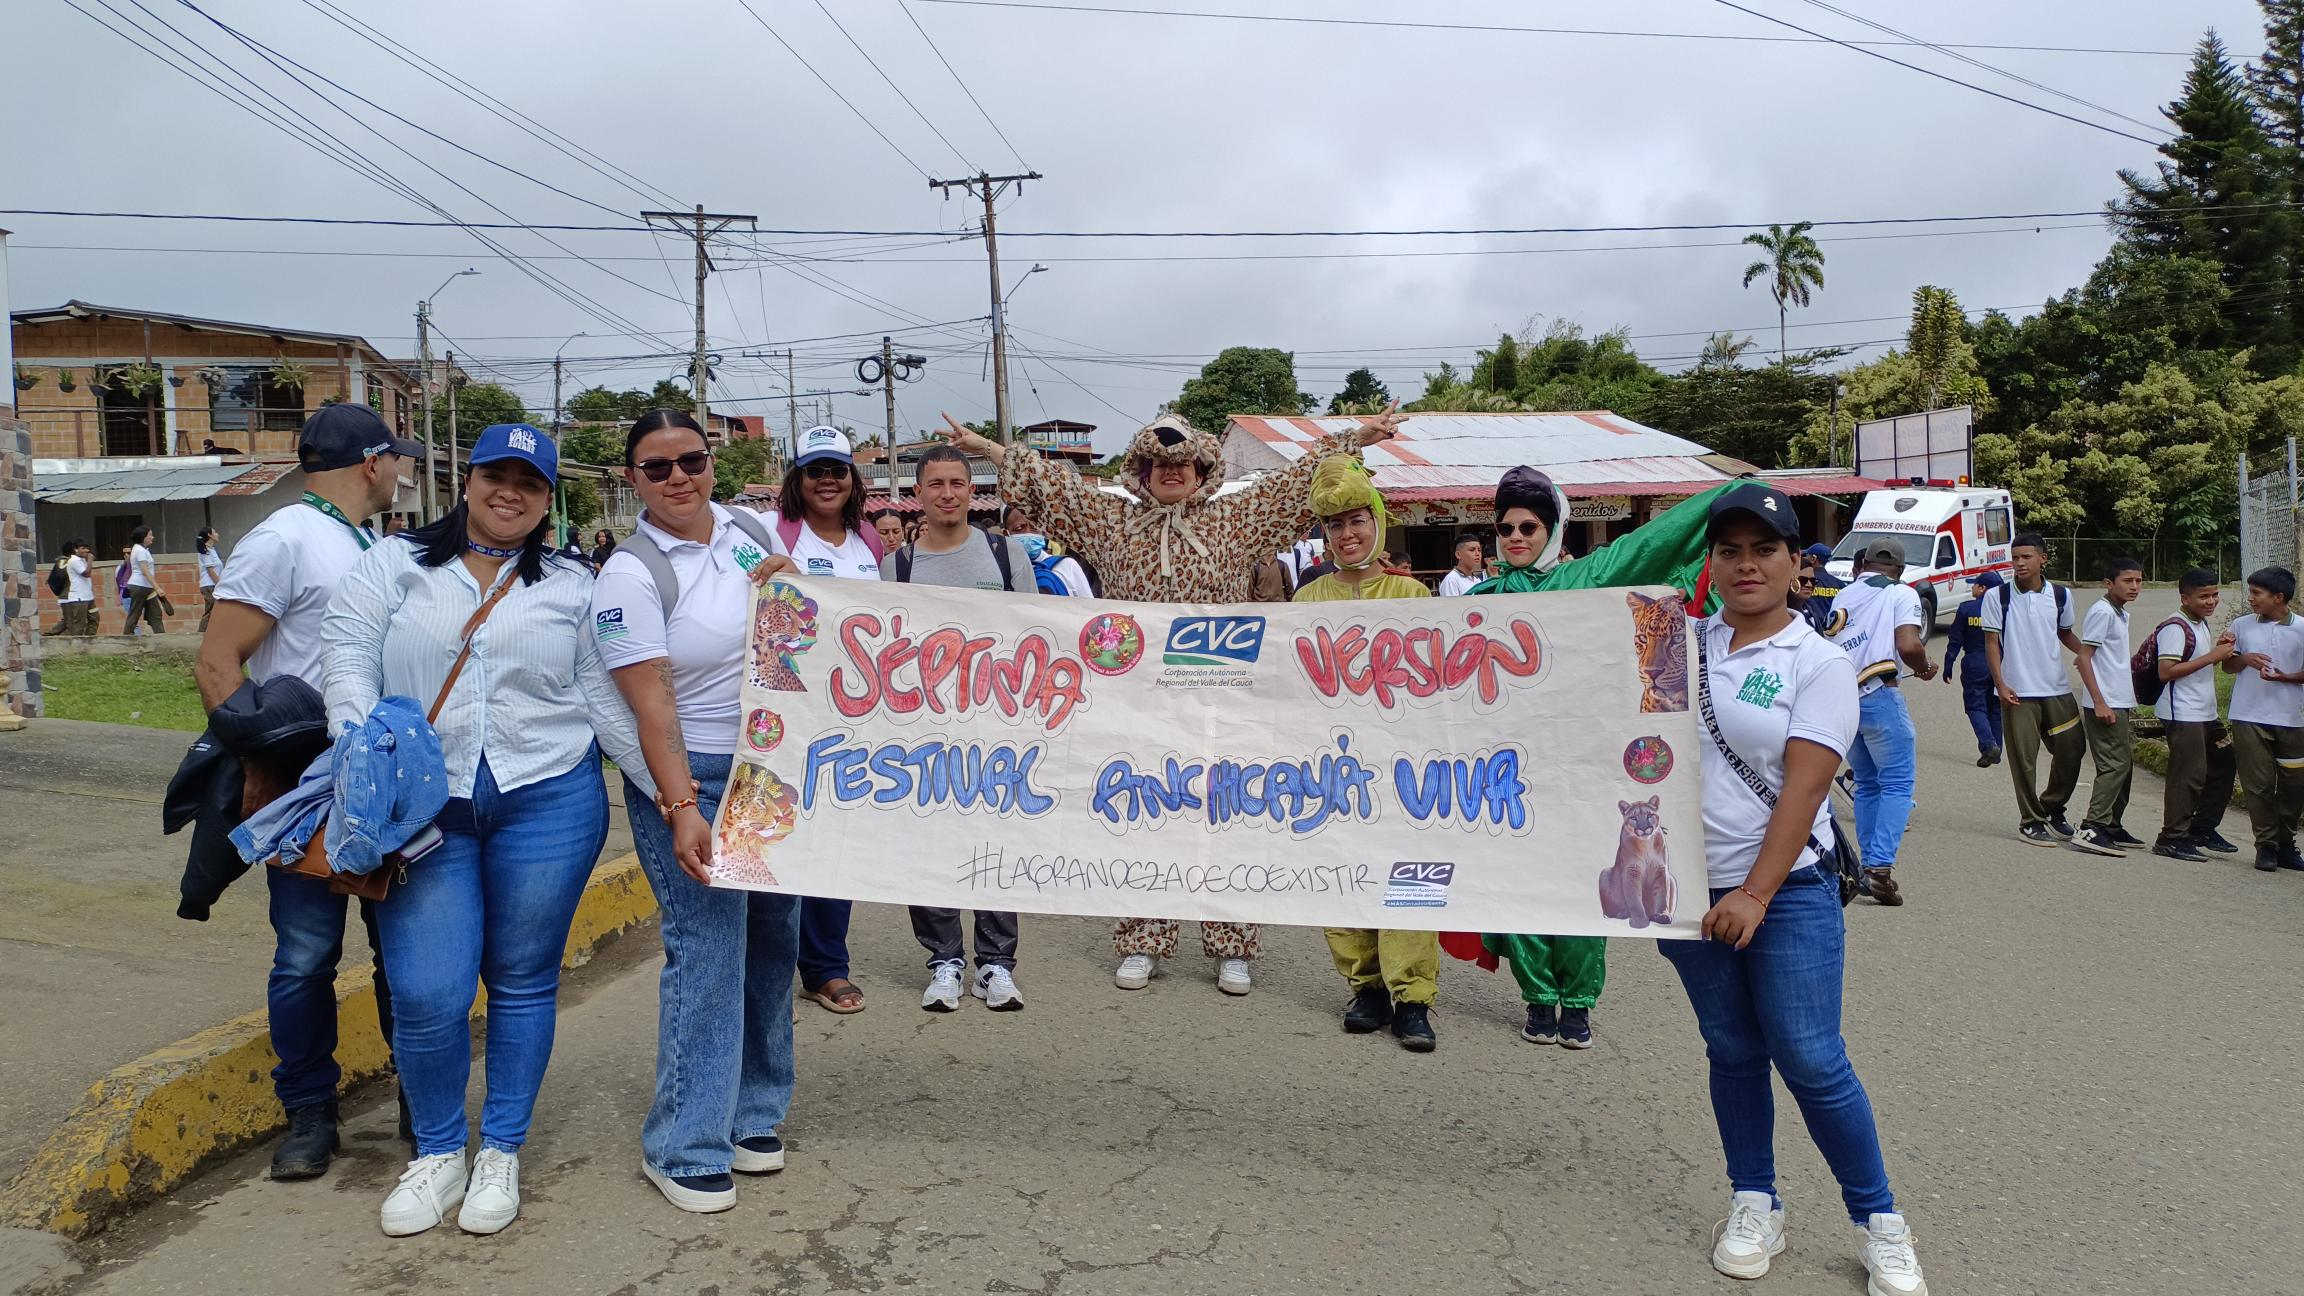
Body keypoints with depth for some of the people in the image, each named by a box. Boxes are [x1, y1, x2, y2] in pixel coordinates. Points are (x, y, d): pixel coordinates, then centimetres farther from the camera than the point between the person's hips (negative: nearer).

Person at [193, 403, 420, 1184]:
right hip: (311, 789, -7)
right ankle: (309, 1114, 16)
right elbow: (216, 665, -13)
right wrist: (265, 771, -16)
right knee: (307, 956, 1)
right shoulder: (285, 541, -9)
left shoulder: (375, 548, 14)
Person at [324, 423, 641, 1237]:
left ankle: (501, 1153, 25)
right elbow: (347, 659, -1)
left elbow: (606, 697, 7)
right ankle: (438, 1153, 20)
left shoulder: (572, 586, 9)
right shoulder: (395, 564, 8)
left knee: (523, 983, 8)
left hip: (548, 801, 1)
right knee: (426, 996, -5)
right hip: (423, 808, 0)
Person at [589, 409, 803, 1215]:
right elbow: (651, 703, -17)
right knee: (707, 953, -8)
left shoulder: (749, 528, 7)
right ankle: (683, 1147, 4)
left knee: (772, 942, 11)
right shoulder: (631, 575, -11)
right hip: (692, 779, -6)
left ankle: (754, 1113, 26)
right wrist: (680, 807, -26)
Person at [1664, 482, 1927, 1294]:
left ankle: (1880, 1223, 12)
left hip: (1787, 892, -4)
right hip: (1688, 886, 4)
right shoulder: (1682, 643, 6)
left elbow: (1803, 789, -14)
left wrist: (1755, 896, -19)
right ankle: (1754, 1205, 26)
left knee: (1811, 1061, -4)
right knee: (1732, 1052, 13)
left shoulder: (1819, 664, -6)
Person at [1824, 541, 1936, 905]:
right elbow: (1908, 646, -13)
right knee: (1899, 783, -3)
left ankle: (1869, 868, 12)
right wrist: (1925, 668, 5)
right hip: (1878, 694, -6)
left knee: (1867, 784, 15)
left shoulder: (1842, 596, 20)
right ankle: (1880, 865, -16)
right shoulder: (1901, 593, 2)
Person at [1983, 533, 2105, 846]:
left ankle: (2053, 808, 29)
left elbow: (2065, 634, 18)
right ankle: (2032, 822, 12)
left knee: (2072, 749, 7)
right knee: (2024, 759, 0)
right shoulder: (1998, 597, -5)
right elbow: (1992, 643, -3)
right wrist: (2000, 685, -11)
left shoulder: (2061, 595, 4)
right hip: (2018, 692, -3)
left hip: (2057, 689, 3)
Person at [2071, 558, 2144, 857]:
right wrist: (2100, 703, -21)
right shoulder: (2102, 612, -13)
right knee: (2115, 765, -12)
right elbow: (2084, 657, -18)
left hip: (2121, 704, 10)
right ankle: (2091, 830, -14)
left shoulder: (2120, 613, 17)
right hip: (2107, 705, -10)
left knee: (2124, 765, 13)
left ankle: (2112, 827, 20)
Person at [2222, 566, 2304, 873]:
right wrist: (2245, 659, -8)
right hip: (2249, 717, 0)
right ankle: (2266, 846, 8)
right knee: (2259, 784, 0)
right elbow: (2228, 667, 12)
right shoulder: (2241, 625, 5)